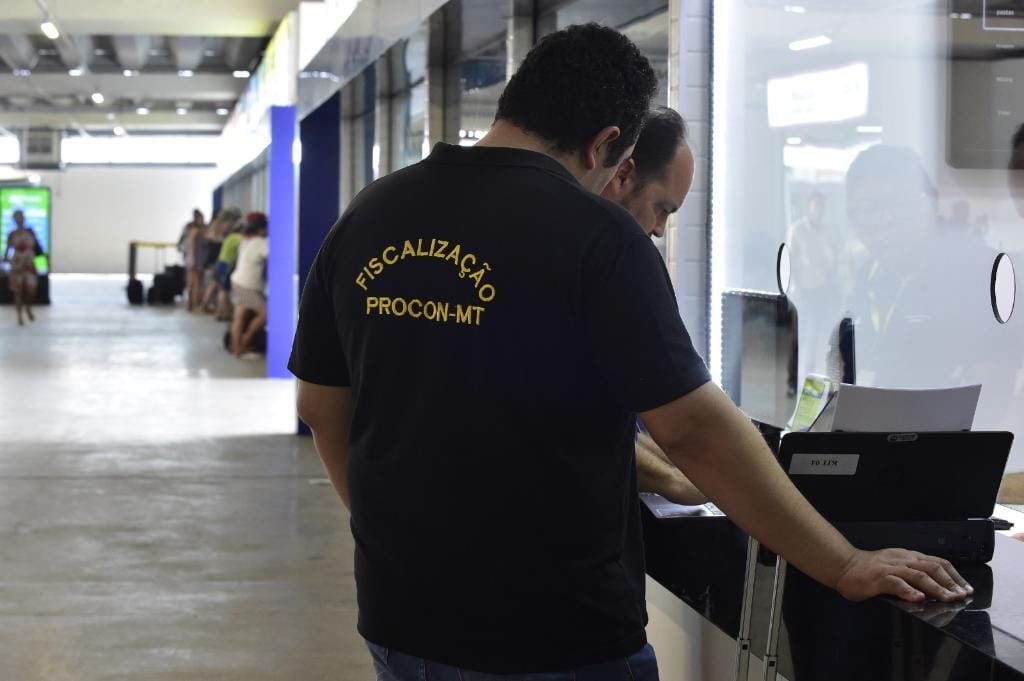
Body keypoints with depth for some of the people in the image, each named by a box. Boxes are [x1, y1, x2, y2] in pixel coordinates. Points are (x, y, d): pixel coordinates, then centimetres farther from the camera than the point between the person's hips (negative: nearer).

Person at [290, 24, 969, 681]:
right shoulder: (595, 233, -15)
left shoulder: (366, 216, 3)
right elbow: (694, 427, -19)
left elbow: (322, 405, 12)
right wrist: (848, 568, -12)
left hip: (398, 618, 6)